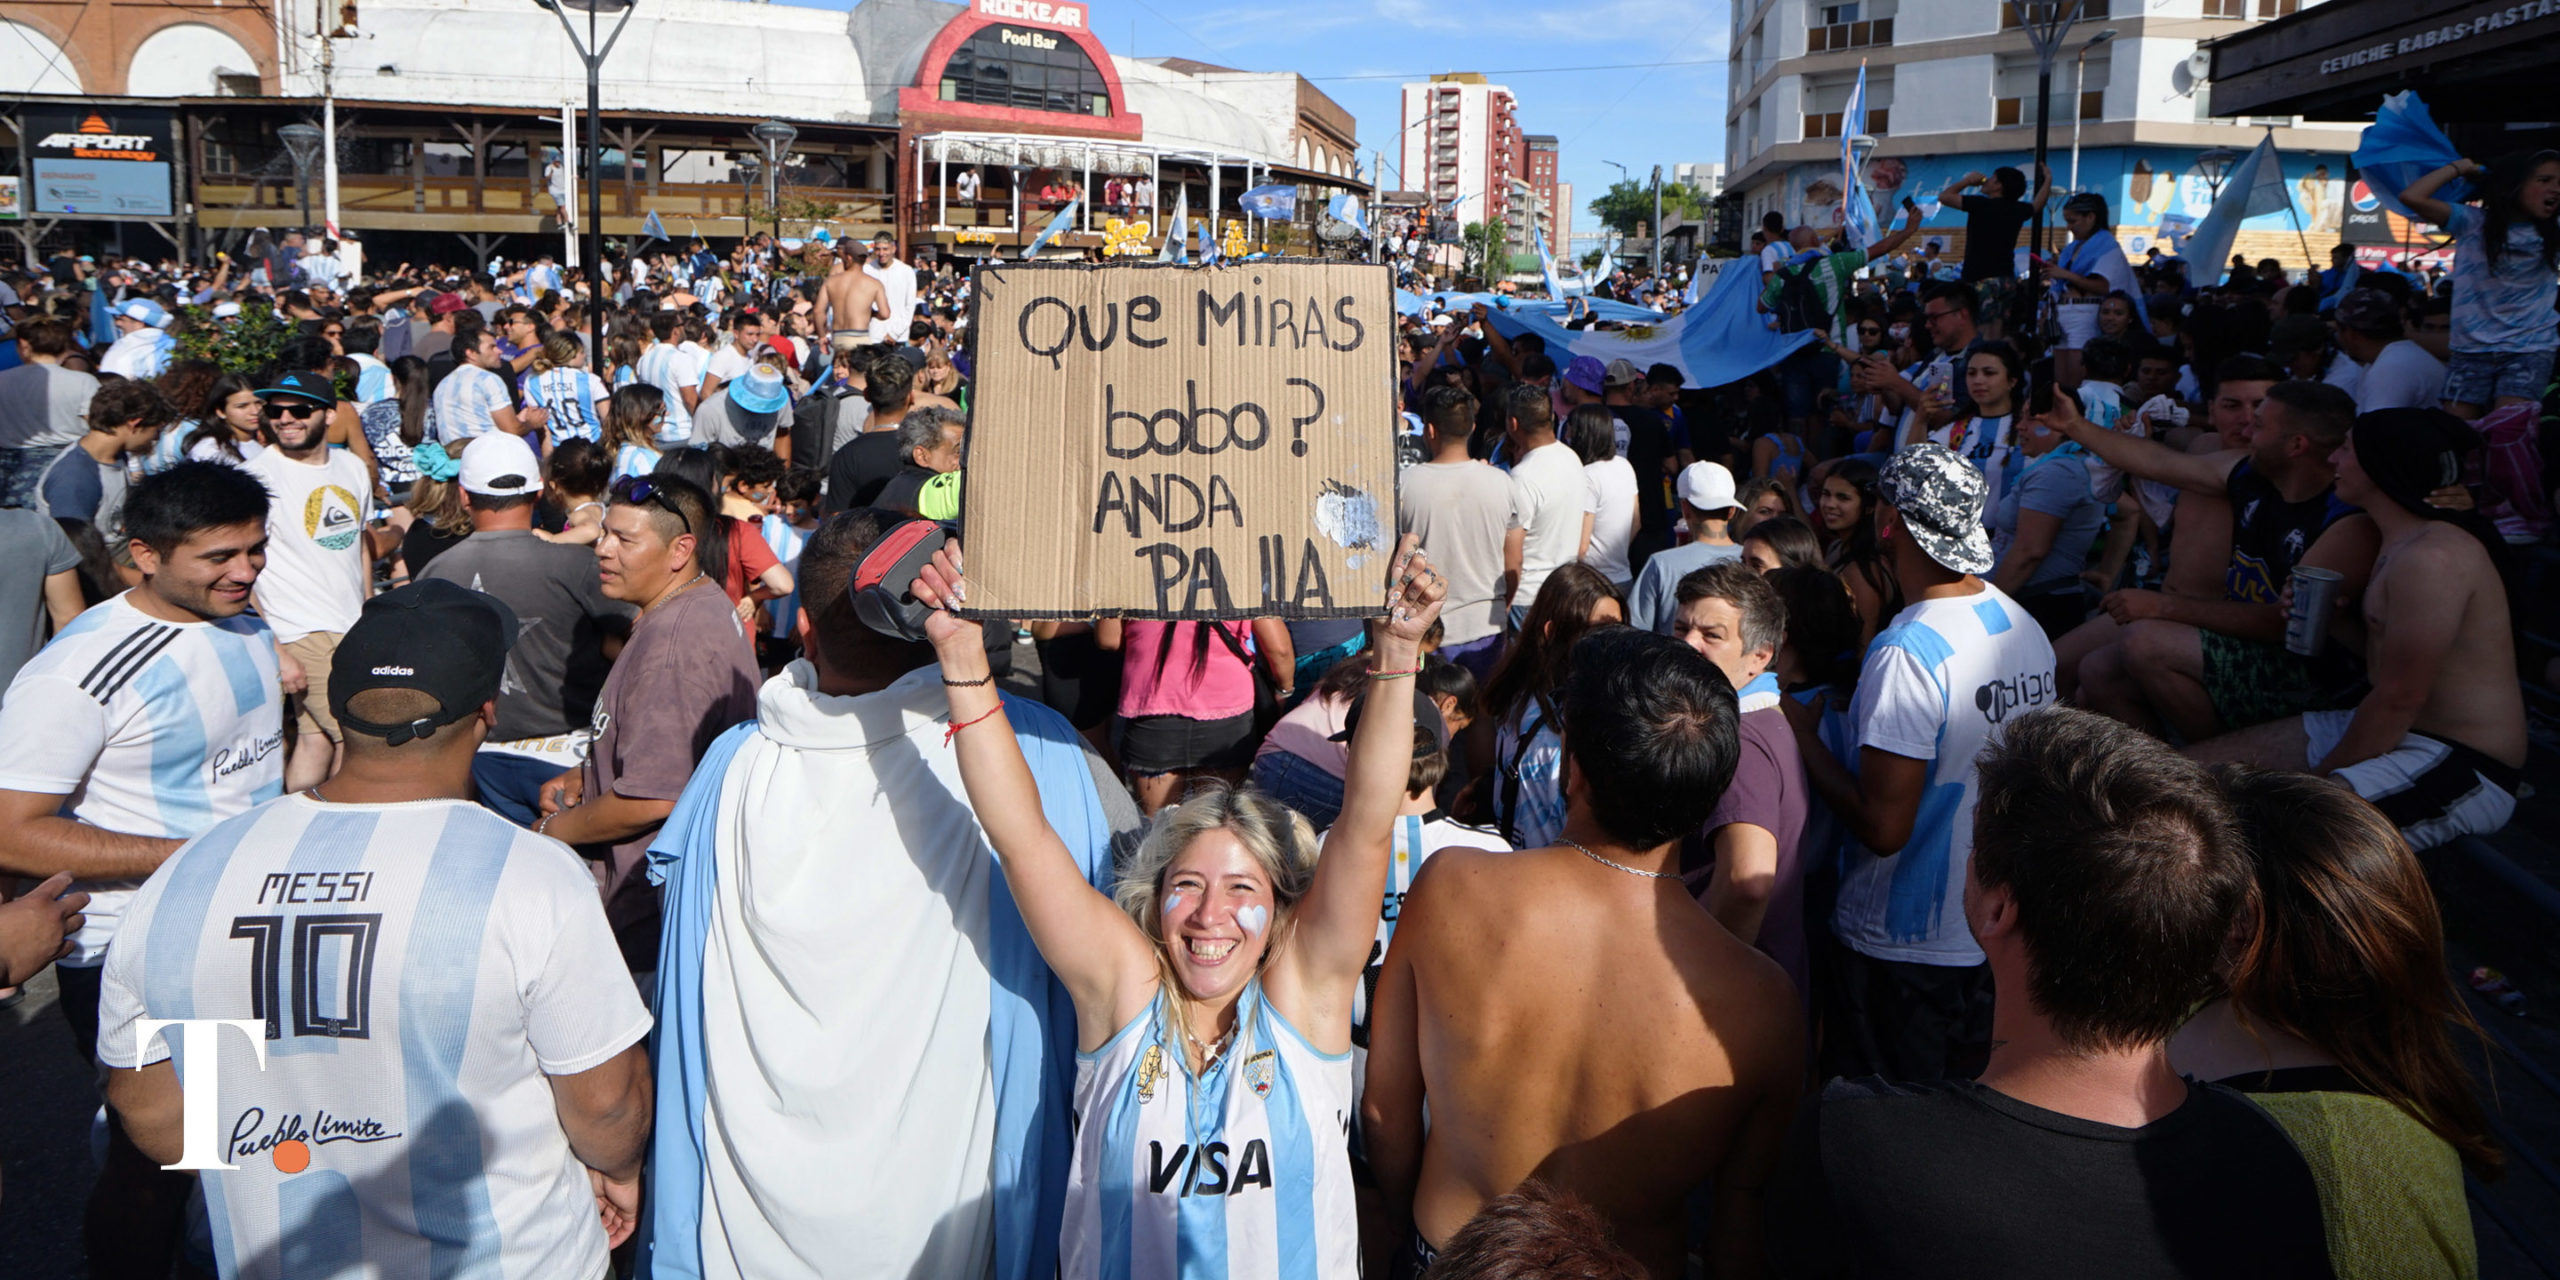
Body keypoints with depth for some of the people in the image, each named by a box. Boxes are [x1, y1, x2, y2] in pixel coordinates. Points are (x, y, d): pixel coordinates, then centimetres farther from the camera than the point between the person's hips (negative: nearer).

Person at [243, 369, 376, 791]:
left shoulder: (352, 467, 8)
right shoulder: (255, 476, -12)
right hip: (308, 637, -6)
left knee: (316, 739, 11)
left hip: (354, 631, 6)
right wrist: (275, 653, -18)